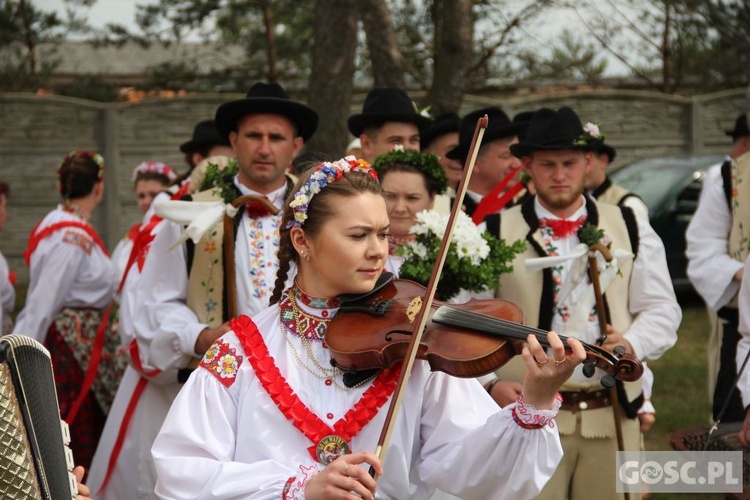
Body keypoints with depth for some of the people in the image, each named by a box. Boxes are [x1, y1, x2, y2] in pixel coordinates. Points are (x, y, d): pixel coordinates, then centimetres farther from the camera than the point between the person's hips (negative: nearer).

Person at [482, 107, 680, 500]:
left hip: (612, 416, 2)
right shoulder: (495, 232, 3)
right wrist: (491, 384, -12)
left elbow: (661, 309, 10)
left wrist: (632, 343, -10)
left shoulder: (630, 229, 11)